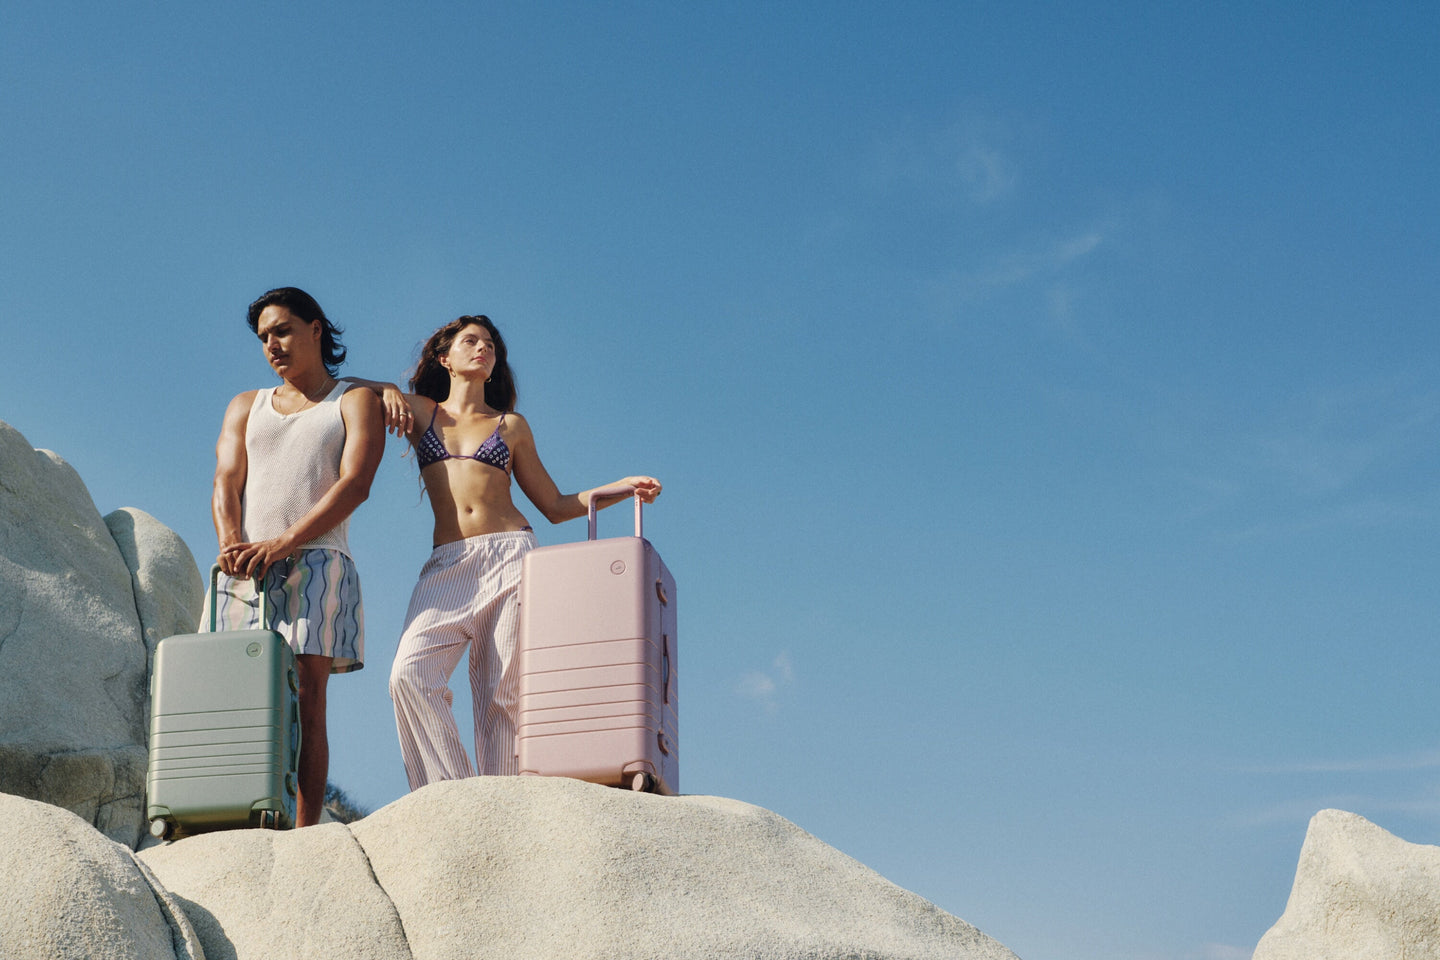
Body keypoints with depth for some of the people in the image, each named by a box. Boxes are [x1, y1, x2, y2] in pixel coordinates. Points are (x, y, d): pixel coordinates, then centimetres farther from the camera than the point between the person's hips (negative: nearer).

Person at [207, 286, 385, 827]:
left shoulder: (357, 401, 12)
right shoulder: (246, 407, 25)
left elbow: (355, 483, -4)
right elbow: (227, 481, 9)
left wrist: (282, 543, -16)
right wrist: (231, 543, -14)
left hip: (314, 565, -3)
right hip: (244, 569, 3)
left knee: (306, 706, -11)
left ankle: (304, 837, -15)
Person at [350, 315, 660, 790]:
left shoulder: (511, 425, 19)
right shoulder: (419, 411, 19)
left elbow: (555, 505, 21)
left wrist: (623, 487, 9)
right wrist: (387, 391, 9)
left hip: (510, 556, 0)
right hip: (447, 567, 0)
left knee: (503, 693, -12)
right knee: (411, 675, -22)